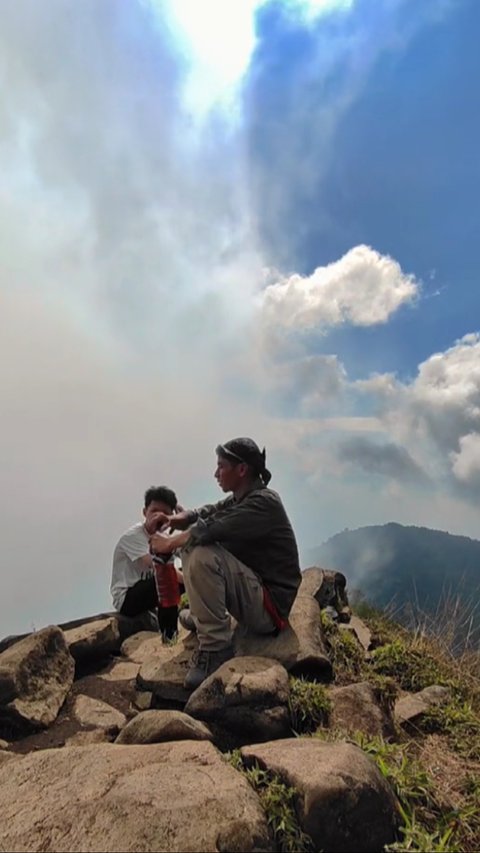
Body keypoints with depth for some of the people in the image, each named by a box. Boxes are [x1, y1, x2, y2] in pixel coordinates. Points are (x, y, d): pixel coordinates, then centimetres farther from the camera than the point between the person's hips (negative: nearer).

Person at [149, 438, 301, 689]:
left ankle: (215, 647, -18)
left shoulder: (263, 502, -22)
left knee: (203, 555, -30)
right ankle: (201, 615, 17)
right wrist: (169, 520, -14)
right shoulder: (241, 500, 8)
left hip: (269, 606, -9)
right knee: (192, 543, 10)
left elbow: (212, 529, -31)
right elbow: (205, 513, 6)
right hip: (252, 589, 9)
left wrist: (168, 543, -17)